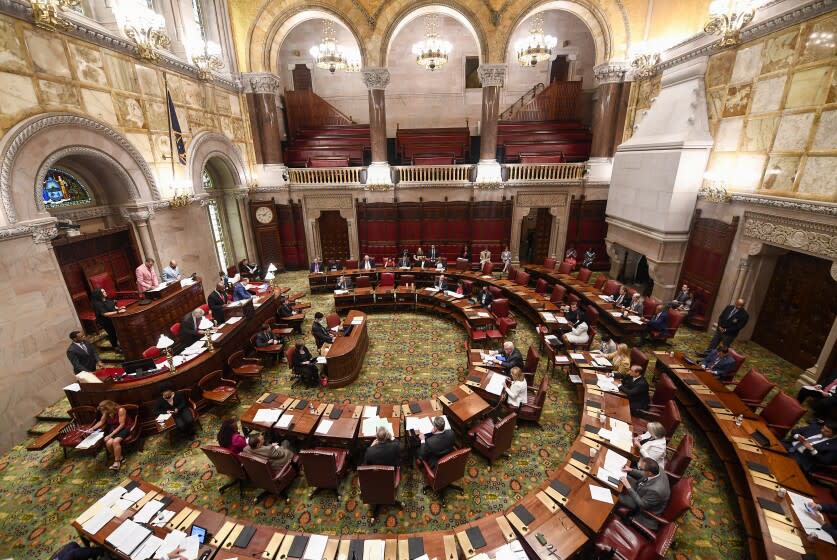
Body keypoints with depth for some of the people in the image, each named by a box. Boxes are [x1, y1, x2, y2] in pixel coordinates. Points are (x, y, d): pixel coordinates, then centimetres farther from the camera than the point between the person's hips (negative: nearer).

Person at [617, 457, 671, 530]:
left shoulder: (655, 490, -46)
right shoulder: (657, 469, -25)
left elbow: (641, 504, -28)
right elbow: (644, 475, -1)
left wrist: (628, 487, -27)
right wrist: (631, 470, -11)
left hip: (646, 506, -7)